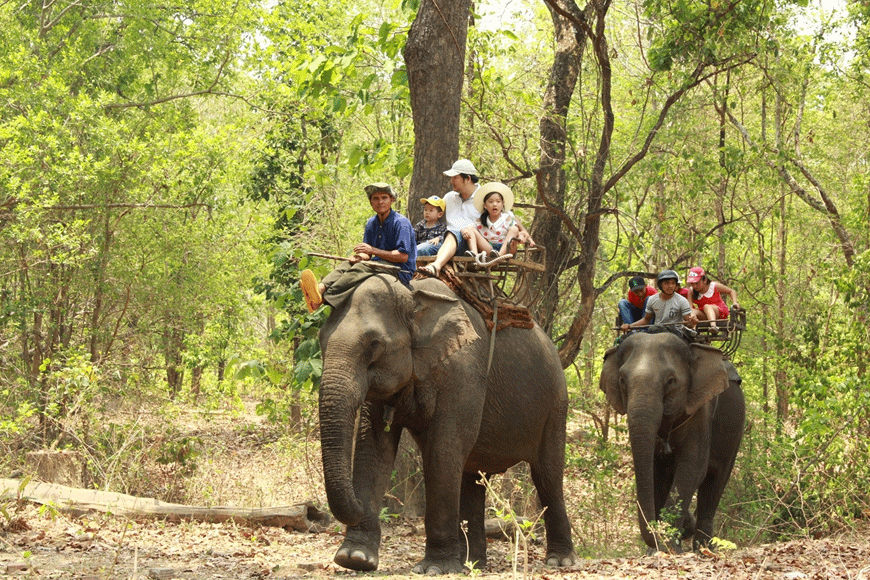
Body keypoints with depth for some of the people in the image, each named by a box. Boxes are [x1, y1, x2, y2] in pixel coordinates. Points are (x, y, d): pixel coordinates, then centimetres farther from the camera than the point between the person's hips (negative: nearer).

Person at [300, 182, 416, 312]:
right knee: (348, 264, -14)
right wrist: (360, 256, -12)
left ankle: (321, 299, -49)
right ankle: (321, 288, -44)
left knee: (362, 268, -30)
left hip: (401, 271, -8)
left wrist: (373, 250, -19)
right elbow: (367, 255, 15)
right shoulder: (371, 223, 14)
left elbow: (403, 256, -18)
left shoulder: (401, 223, -11)